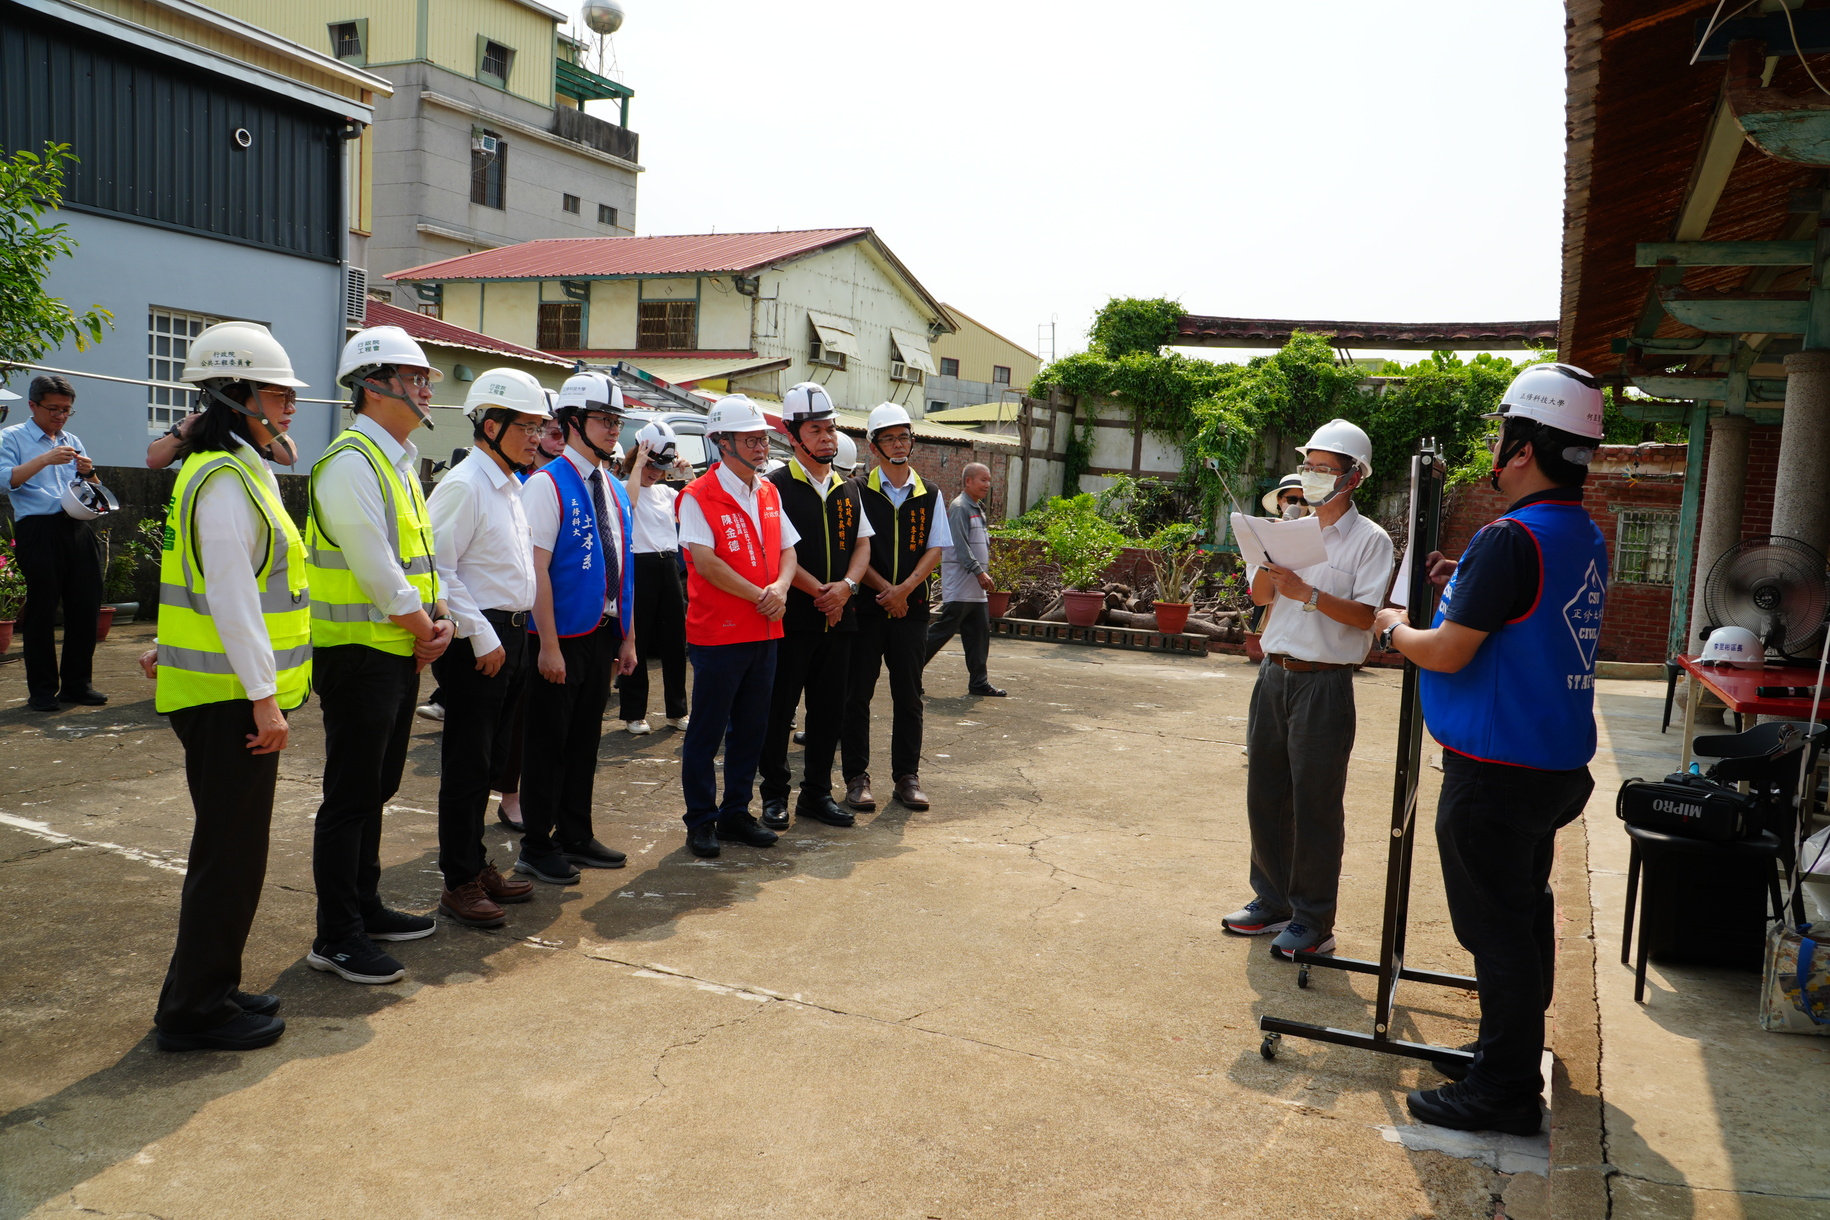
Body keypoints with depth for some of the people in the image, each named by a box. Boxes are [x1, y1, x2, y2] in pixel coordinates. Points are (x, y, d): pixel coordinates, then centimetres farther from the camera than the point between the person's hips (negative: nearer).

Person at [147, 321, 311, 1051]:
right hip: (230, 698, -10)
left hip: (231, 695, 10)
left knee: (230, 850, 17)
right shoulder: (225, 481, -16)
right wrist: (265, 699, -20)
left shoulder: (241, 473, 16)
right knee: (230, 855, -1)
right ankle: (194, 1011, 12)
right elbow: (231, 597, -21)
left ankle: (210, 991, 29)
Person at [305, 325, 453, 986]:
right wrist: (422, 629, -10)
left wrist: (439, 616, 1)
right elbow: (374, 565, -21)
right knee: (351, 796, -2)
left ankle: (365, 906, 32)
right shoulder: (351, 461, -16)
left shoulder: (399, 461, 15)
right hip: (358, 652, -9)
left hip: (401, 652, 10)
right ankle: (336, 937, 9)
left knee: (376, 787, 18)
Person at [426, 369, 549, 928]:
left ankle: (477, 865, 29)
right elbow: (438, 570, -18)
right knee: (467, 764, 0)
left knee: (490, 759, 16)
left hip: (510, 636, 9)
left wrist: (513, 635, 15)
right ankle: (459, 884, 10)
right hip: (476, 642, -9)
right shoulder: (463, 485, -13)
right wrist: (483, 639, -18)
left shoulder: (512, 487, 15)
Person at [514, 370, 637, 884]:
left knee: (585, 740, 16)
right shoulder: (547, 483, -12)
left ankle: (576, 836, 29)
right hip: (561, 638, -7)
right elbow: (536, 568, -17)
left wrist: (627, 637, 12)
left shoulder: (615, 490, 11)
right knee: (549, 742, 3)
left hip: (602, 635, 7)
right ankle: (537, 847, 17)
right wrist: (549, 645, -19)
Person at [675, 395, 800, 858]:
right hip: (718, 633, -7)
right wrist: (758, 595, -15)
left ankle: (736, 811, 26)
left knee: (751, 729, 13)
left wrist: (781, 586, -7)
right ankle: (701, 820, 15)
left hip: (765, 631, 7)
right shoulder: (698, 497, -10)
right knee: (706, 730, 3)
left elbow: (787, 550, 13)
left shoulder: (769, 493, 12)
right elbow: (705, 562, -17)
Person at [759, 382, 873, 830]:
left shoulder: (848, 489, 14)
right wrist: (819, 593, -13)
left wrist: (847, 585, -6)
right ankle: (775, 794, 16)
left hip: (838, 617, 6)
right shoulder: (777, 487, -5)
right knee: (780, 706, 3)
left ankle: (817, 792, 21)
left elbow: (862, 543, 12)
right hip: (791, 617, -5)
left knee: (830, 708, 9)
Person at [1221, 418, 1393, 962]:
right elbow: (1259, 596, 12)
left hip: (1324, 683, -6)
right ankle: (1273, 902, 26)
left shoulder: (1370, 540, -4)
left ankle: (1313, 921, 10)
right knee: (1265, 795, 12)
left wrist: (1308, 594, -25)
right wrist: (1270, 567, -8)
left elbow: (1366, 615, -14)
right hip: (1274, 673, 6)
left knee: (1315, 806, 0)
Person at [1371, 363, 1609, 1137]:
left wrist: (1394, 628, -2)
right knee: (1524, 913, 20)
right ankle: (1517, 1057, 34)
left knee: (1496, 928, -1)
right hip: (1556, 763, 10)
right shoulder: (1587, 539, 10)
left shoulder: (1510, 538, -20)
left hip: (1495, 771, -10)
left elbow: (1448, 653, -20)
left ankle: (1501, 1092, 8)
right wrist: (1463, 589, 14)